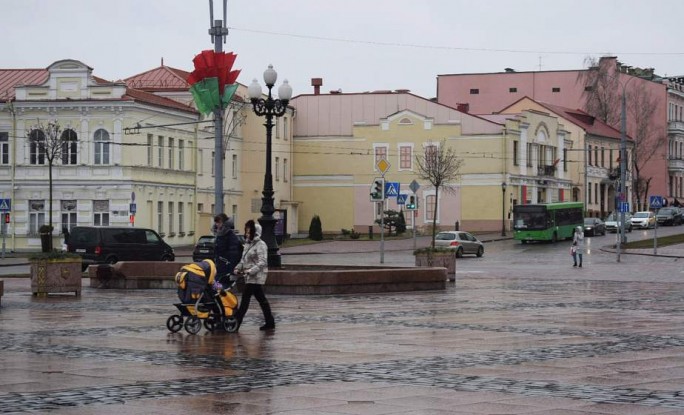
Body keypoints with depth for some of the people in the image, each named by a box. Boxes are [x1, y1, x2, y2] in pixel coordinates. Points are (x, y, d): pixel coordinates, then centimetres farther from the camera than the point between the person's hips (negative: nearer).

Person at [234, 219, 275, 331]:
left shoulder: (260, 245, -11)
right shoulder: (248, 244, 16)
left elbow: (262, 262, -19)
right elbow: (244, 259, 22)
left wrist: (251, 271, -27)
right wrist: (238, 268, 5)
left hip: (256, 277, -9)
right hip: (250, 277, 9)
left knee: (245, 299, -9)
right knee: (261, 299, 11)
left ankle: (236, 323, -8)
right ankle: (270, 323, 15)